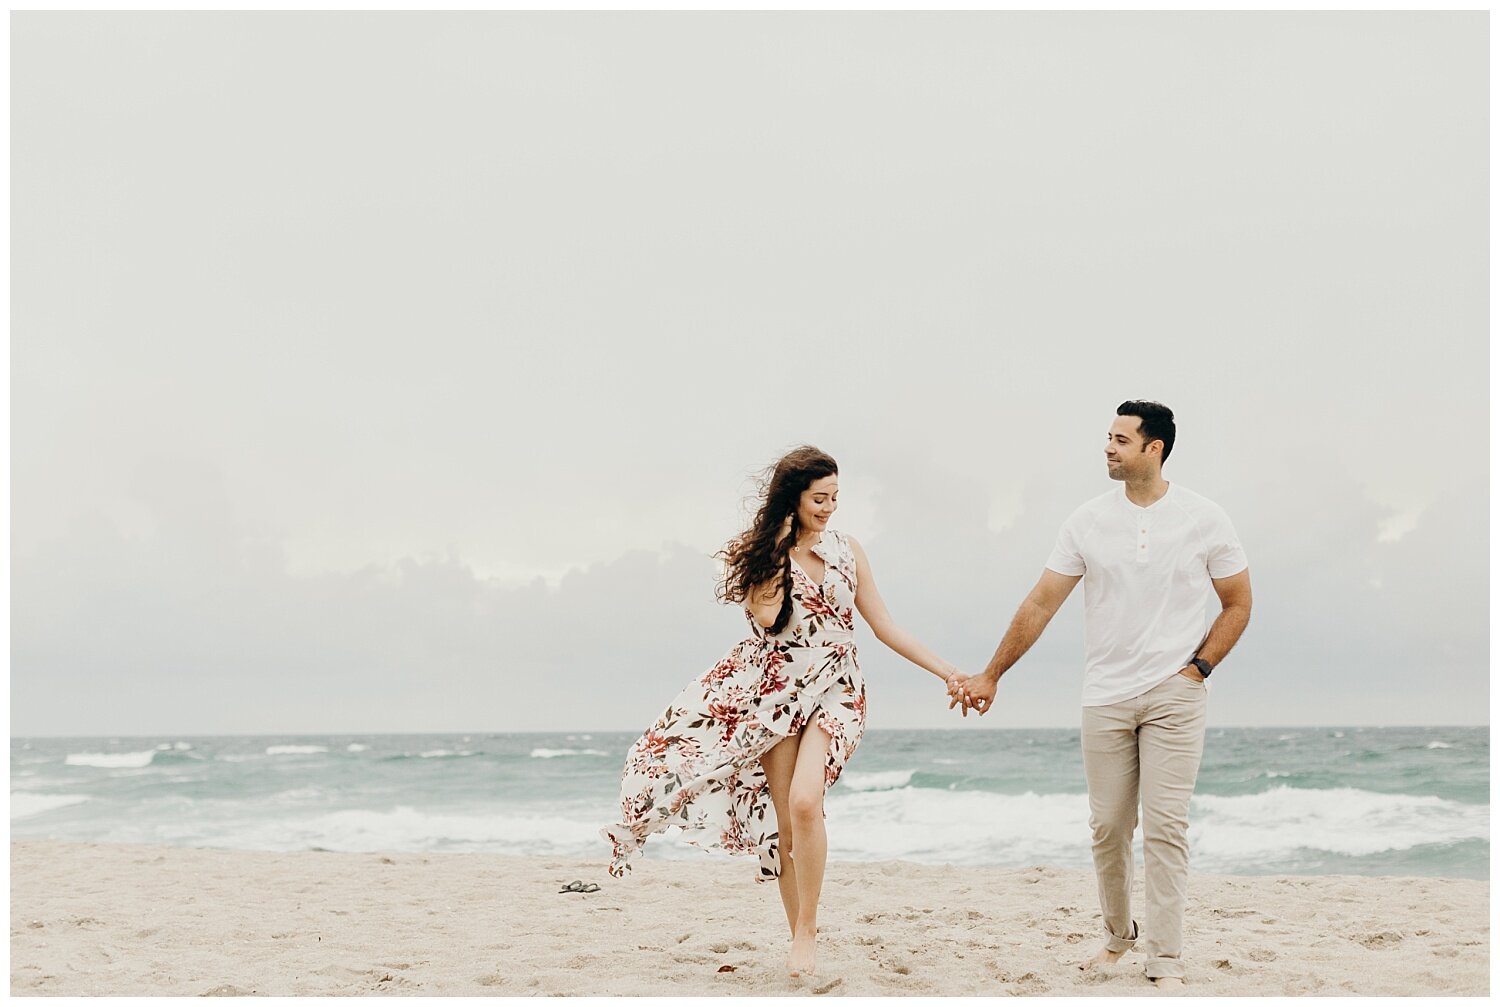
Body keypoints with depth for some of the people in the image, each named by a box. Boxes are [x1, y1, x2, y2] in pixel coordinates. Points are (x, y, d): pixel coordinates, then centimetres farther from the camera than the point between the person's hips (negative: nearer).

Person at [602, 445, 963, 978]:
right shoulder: (763, 552, 2)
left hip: (834, 692, 0)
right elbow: (765, 614, -15)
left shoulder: (847, 549, 7)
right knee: (784, 821, -1)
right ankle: (799, 936, 10)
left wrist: (948, 671, 4)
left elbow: (885, 627, 9)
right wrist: (780, 548, -12)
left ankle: (806, 934, -14)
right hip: (775, 692, 0)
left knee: (804, 801, -23)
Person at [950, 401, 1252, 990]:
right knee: (1108, 826, 6)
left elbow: (1238, 604, 8)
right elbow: (1041, 604, 5)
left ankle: (1164, 961, -3)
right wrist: (990, 676, 5)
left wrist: (1199, 666, -4)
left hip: (1174, 697, -2)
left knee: (1165, 826, -7)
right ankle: (1118, 935, 27)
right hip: (1106, 698, 2)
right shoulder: (1089, 521, 2)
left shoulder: (1203, 520, -1)